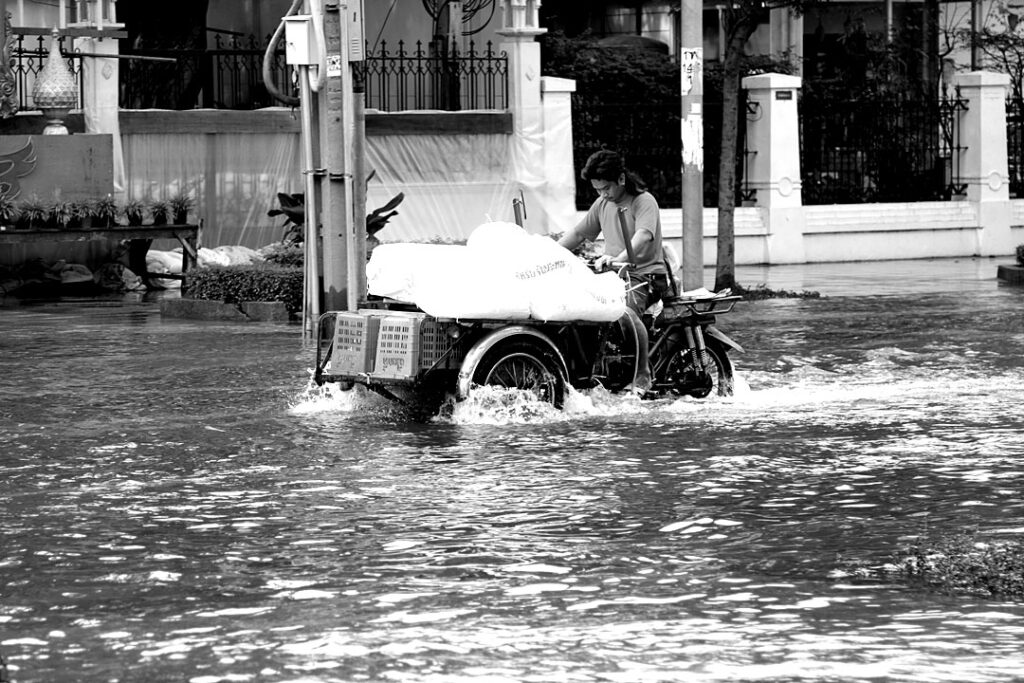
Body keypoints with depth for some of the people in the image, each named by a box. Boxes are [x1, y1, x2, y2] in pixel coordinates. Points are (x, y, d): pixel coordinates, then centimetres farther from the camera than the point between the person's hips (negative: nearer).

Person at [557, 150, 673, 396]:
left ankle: (643, 375, -29)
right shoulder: (602, 204, 16)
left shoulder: (644, 202, -8)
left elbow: (642, 237, -26)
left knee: (625, 310, -38)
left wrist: (618, 259, -44)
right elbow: (577, 234, 23)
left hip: (644, 274, -8)